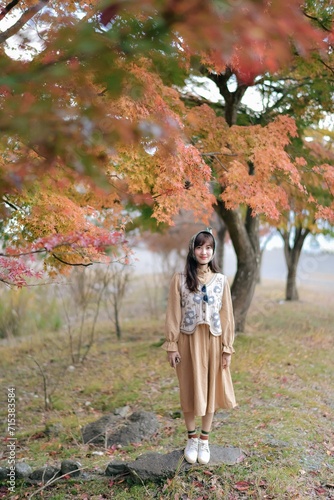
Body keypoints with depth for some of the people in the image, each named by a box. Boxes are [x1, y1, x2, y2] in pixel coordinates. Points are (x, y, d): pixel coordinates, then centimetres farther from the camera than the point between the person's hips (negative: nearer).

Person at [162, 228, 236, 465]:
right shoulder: (180, 279, -4)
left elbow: (227, 315, 1)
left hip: (212, 341, 1)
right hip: (188, 341, -1)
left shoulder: (221, 280, 0)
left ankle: (205, 440, 27)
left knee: (210, 389, 10)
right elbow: (173, 314, -4)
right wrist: (171, 345, -7)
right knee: (189, 390, 10)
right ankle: (192, 438, 29)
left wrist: (227, 348, -1)